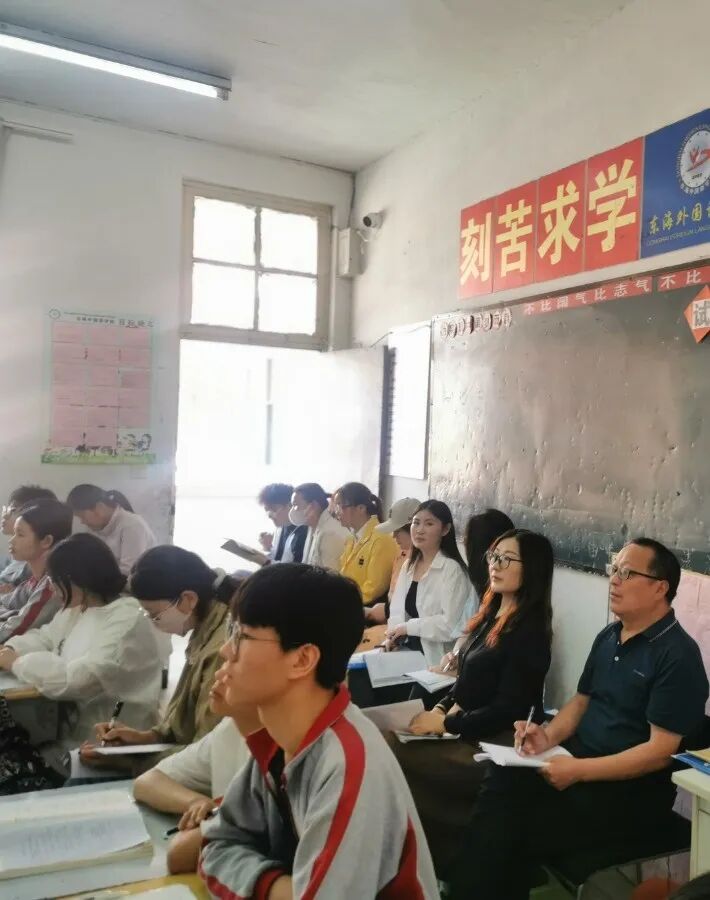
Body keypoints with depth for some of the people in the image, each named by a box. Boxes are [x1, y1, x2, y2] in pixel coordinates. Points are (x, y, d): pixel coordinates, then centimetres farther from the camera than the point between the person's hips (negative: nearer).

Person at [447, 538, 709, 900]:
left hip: (631, 790, -7)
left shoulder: (677, 656, -14)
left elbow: (660, 751, -18)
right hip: (580, 761, 7)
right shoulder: (608, 636, 10)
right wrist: (549, 736, -3)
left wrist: (579, 770, -24)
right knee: (499, 786, -20)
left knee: (513, 832, -23)